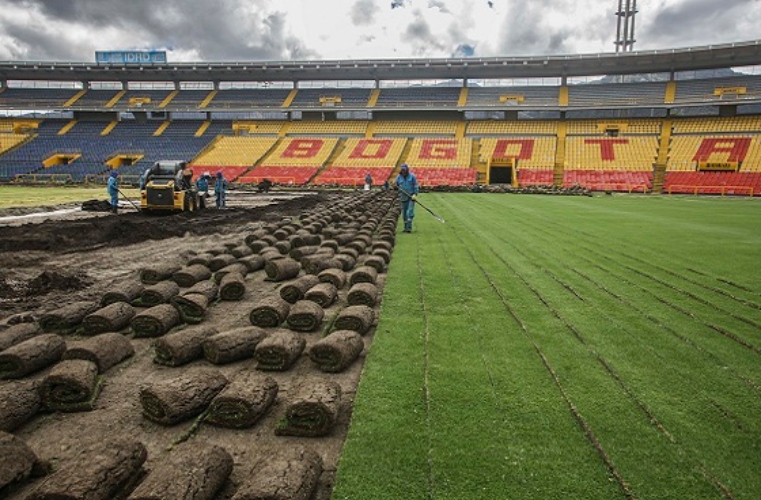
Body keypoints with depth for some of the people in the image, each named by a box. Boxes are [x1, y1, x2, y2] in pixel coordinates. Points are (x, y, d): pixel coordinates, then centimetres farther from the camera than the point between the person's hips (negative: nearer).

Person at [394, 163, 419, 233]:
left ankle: (409, 227, -13)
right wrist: (395, 186, -12)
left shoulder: (412, 176, -2)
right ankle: (406, 227, 20)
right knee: (404, 213, 8)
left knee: (410, 212, -13)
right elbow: (395, 185, 12)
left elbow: (416, 186, -1)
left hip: (411, 197, -4)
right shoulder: (399, 177, 6)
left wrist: (415, 194, -12)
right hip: (403, 198, 4)